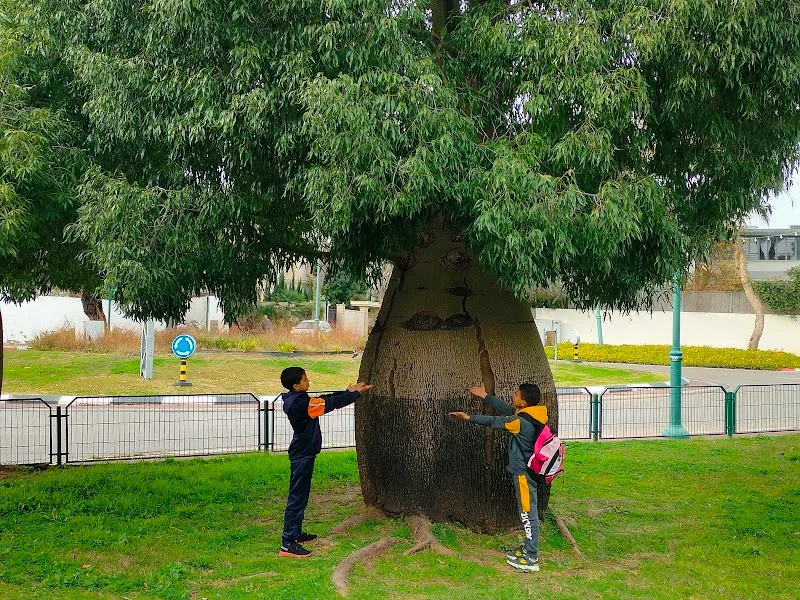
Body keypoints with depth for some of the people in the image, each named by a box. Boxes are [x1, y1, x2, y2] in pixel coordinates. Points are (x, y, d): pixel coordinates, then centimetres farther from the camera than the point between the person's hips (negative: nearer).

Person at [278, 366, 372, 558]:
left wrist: (348, 391, 11)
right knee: (297, 498, -7)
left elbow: (325, 399, 12)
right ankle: (288, 544, -6)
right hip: (303, 456, -10)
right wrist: (356, 394, -5)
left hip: (301, 454, 10)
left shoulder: (294, 400, 5)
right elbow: (331, 403, -17)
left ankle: (296, 534, 32)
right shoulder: (301, 403, -24)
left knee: (300, 496, 20)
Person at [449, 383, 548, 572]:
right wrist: (484, 396, 20)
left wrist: (469, 417, -7)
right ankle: (528, 548, 29)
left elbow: (494, 421, -16)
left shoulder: (522, 421, -24)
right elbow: (506, 409, 14)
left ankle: (531, 558, 3)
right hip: (525, 470, 10)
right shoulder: (528, 415, 3)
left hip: (524, 474, -10)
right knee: (526, 512, 18)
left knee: (528, 514, -3)